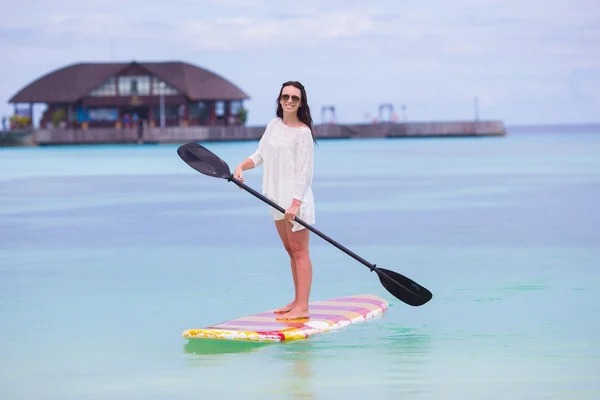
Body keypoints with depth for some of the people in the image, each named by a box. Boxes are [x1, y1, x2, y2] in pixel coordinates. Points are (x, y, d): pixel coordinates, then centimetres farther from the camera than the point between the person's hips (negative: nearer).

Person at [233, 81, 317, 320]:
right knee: (290, 250, 12)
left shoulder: (303, 131, -12)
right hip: (277, 197, 8)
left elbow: (304, 171, -15)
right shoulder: (273, 125, 11)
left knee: (299, 250, -8)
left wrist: (295, 202, -22)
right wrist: (242, 166, -2)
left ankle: (302, 307, -9)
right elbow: (260, 155, 17)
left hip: (295, 197, -8)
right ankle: (298, 301, 19)